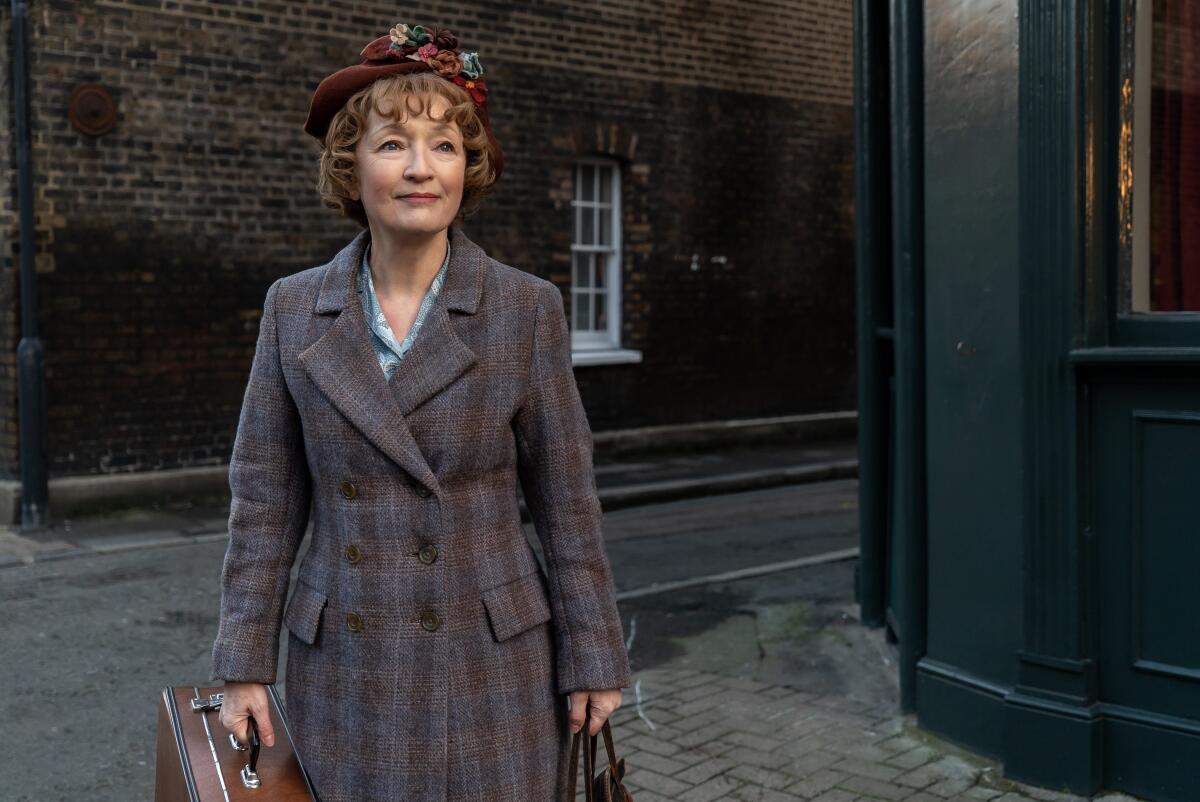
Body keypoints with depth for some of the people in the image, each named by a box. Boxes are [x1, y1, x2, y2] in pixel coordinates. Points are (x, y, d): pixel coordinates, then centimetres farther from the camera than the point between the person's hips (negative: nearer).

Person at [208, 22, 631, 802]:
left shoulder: (528, 308, -6)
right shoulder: (294, 309, -1)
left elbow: (567, 498, -3)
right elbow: (266, 499, 3)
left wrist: (594, 658, -3)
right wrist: (245, 663, 1)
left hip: (494, 664, -1)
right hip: (346, 670, 2)